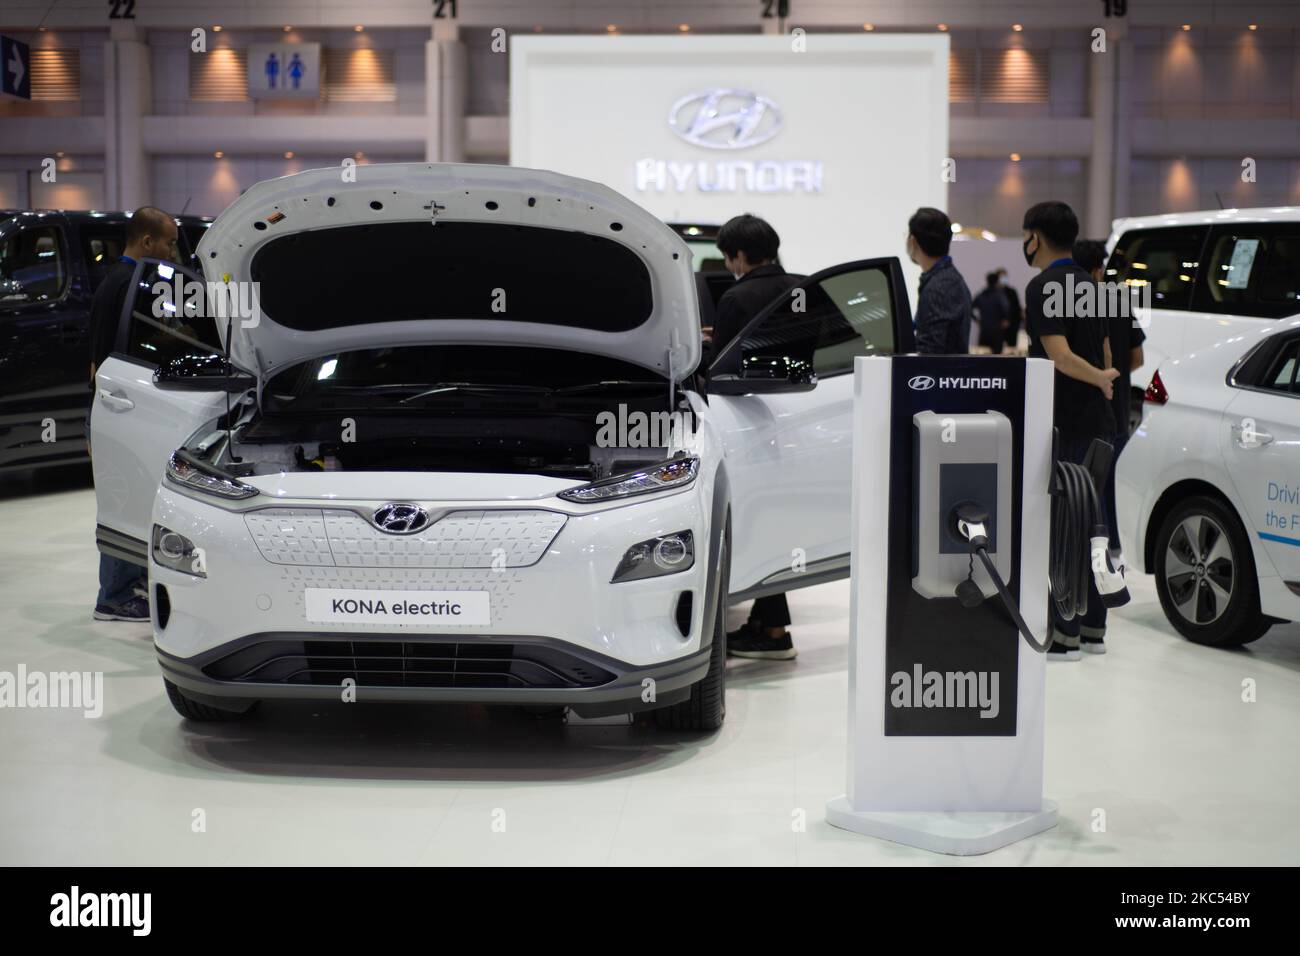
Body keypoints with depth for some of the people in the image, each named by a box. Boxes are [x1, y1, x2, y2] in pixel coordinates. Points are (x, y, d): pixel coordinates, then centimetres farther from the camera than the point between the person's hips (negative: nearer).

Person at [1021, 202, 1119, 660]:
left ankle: (1066, 635, -5)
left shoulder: (1043, 286, -13)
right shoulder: (1089, 284, 14)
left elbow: (1060, 356, -21)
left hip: (1063, 423, -9)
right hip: (1097, 420, 9)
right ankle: (1093, 623, 20)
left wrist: (1100, 380, -10)